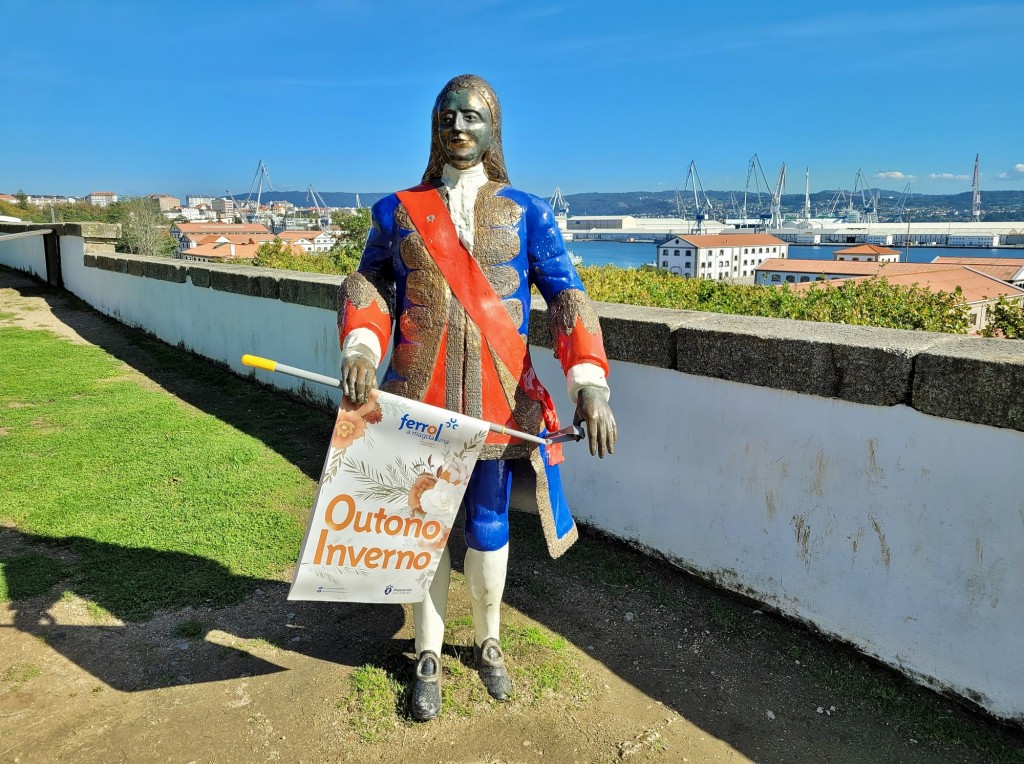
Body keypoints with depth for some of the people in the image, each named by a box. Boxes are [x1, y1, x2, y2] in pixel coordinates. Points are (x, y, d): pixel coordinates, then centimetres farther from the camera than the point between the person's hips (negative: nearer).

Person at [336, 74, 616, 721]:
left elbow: (567, 298, -5)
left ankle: (488, 643, 37)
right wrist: (359, 348, -10)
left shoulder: (526, 213, 3)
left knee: (489, 527, 12)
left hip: (498, 401, 0)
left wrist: (590, 383, -19)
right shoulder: (400, 211, 6)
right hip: (420, 400, 1)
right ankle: (429, 659, 29)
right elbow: (369, 284, 11)